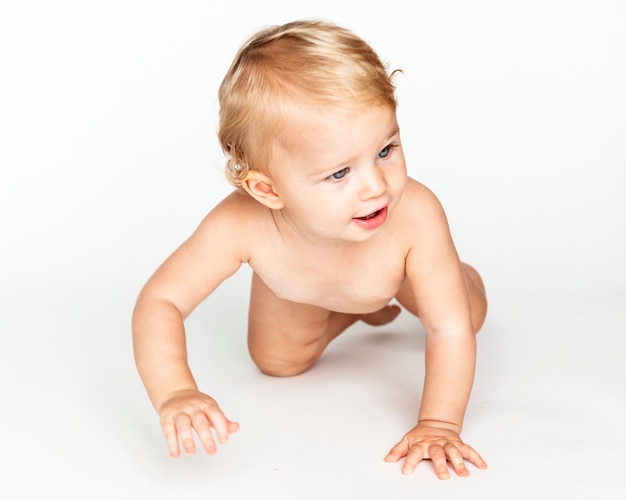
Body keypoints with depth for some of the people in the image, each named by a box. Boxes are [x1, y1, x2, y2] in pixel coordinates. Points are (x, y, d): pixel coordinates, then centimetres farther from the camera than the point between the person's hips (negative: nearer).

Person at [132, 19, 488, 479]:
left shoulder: (415, 215, -50)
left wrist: (439, 424, -46)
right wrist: (175, 395, -59)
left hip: (391, 268, 0)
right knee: (277, 362, 14)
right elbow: (160, 303, -43)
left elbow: (450, 328, -41)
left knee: (469, 315, 15)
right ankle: (357, 311, 38)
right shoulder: (240, 226, -48)